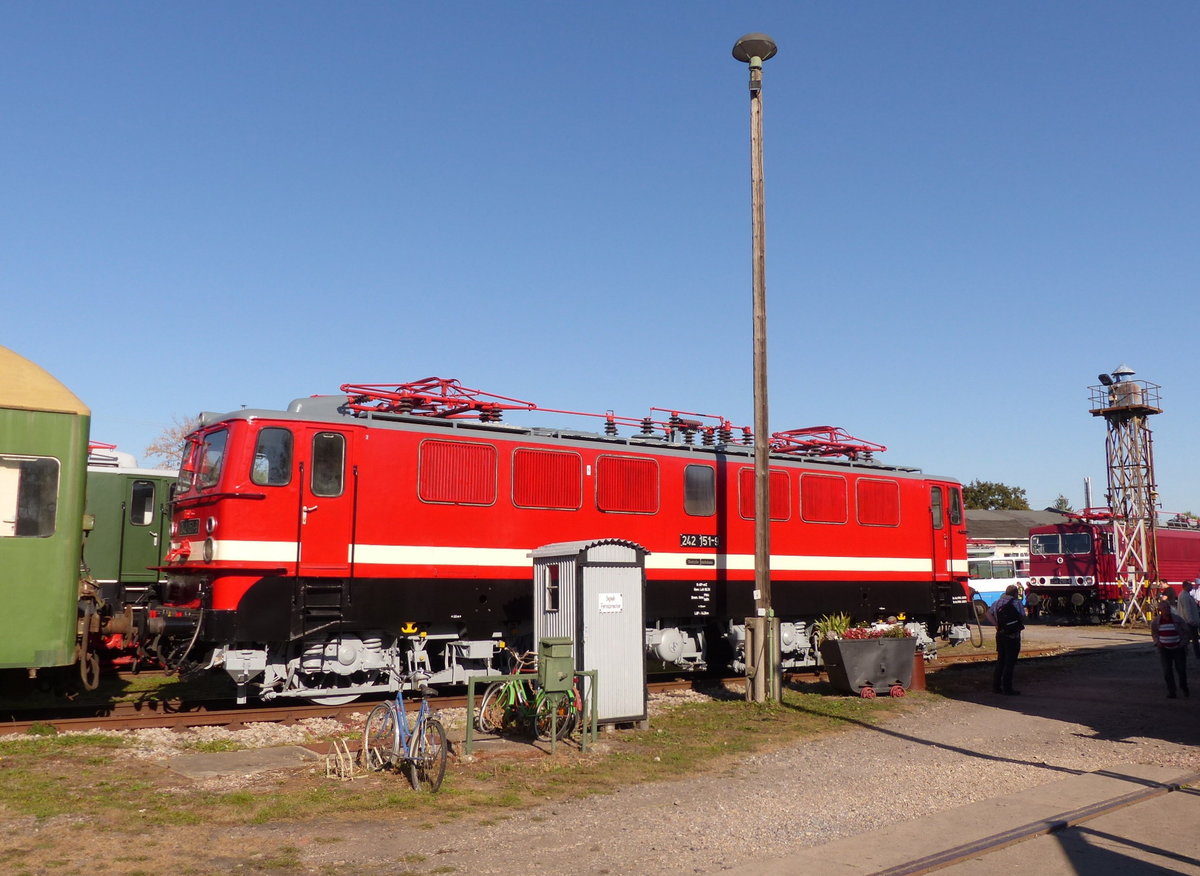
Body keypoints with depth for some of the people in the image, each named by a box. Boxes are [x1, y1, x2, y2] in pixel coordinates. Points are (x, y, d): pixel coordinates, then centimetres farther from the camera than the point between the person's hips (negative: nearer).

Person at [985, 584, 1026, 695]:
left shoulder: (997, 602, 8)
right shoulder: (1017, 603, -9)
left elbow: (989, 613, 3)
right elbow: (1022, 618, -10)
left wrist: (997, 625, -2)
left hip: (1000, 635, 6)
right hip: (1012, 636, -6)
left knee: (1000, 660, 15)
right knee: (1010, 662, 0)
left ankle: (996, 686, 17)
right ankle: (1007, 688, 0)